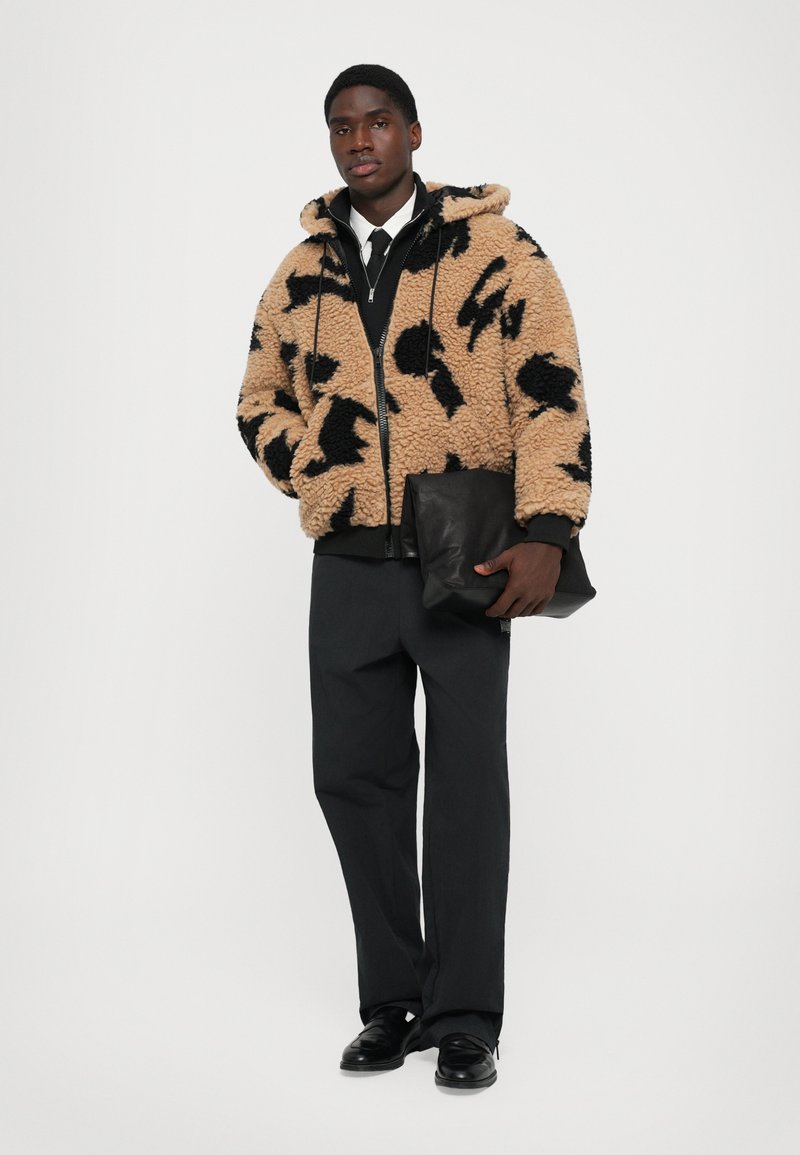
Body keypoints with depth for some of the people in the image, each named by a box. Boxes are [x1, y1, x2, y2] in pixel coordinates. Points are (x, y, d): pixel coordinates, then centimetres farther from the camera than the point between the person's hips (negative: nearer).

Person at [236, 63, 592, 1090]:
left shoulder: (494, 249, -2)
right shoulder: (302, 273, 11)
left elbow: (551, 389, -8)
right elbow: (261, 402, 23)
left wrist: (544, 534, -18)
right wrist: (314, 476, 4)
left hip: (464, 564, -4)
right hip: (348, 565, 5)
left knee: (467, 782, -1)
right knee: (353, 776, 8)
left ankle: (465, 1021, 8)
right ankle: (393, 1003, 21)